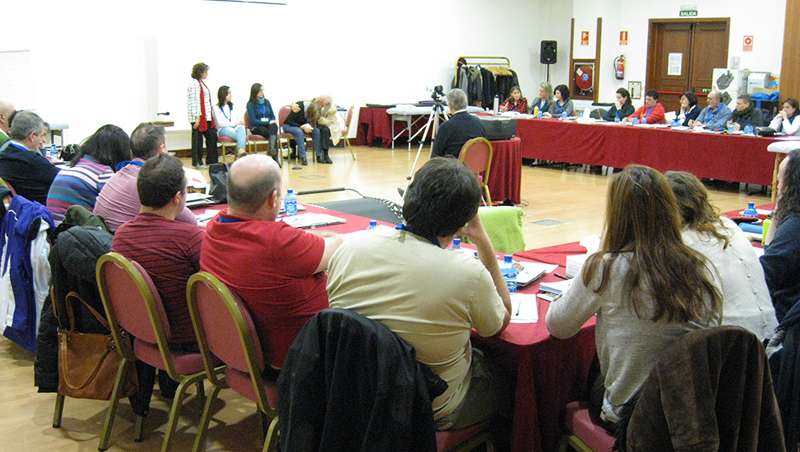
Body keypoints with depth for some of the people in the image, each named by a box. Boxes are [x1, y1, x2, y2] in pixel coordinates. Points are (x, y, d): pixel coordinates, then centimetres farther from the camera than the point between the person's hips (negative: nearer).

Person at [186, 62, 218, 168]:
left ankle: (212, 160, 17)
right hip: (199, 118, -10)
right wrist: (197, 117, -22)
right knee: (197, 139, -1)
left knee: (212, 136, 9)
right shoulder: (194, 84, -12)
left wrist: (212, 116, 19)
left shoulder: (202, 83, 18)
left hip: (207, 117, 10)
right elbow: (194, 102, -19)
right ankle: (197, 162, 7)